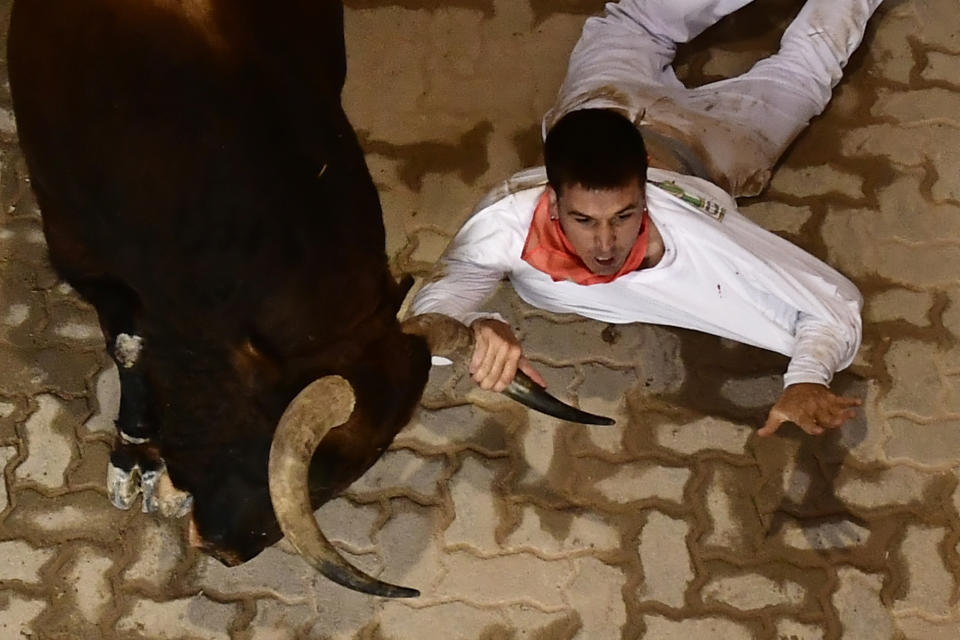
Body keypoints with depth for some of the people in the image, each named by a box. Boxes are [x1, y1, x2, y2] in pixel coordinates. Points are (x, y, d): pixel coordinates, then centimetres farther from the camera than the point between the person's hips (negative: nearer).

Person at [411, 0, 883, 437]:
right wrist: (475, 328, -65)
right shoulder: (510, 217, -49)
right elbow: (437, 299, -41)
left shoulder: (701, 237, -50)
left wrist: (807, 379, -67)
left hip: (697, 144, -2)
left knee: (802, 67, 31)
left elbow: (836, 305, -46)